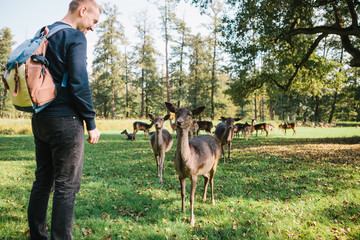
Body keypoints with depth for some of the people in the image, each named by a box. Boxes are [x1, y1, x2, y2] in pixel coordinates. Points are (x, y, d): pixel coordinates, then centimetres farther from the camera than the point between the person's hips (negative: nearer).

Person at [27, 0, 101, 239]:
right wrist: (91, 123, -10)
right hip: (65, 120, -8)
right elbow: (79, 83, -16)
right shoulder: (75, 37, -9)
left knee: (43, 181, 14)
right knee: (66, 186, -2)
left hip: (40, 118, 8)